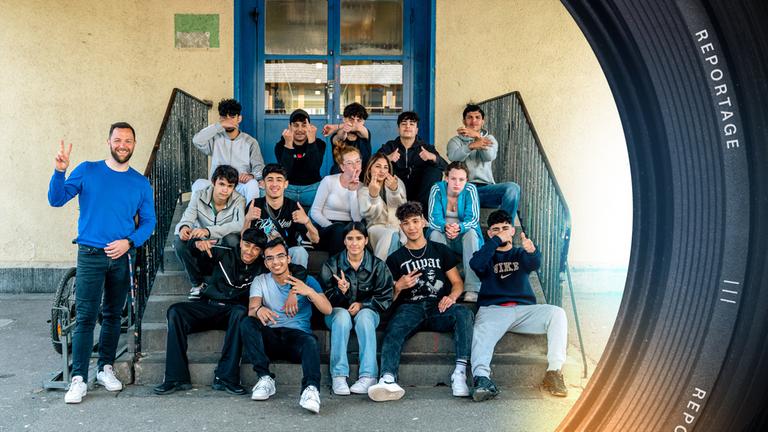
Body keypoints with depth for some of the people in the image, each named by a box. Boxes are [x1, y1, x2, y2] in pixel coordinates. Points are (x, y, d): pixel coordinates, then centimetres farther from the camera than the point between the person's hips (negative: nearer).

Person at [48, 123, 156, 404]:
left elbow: (148, 222, 7)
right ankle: (79, 379, -3)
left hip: (123, 257, 3)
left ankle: (105, 368, 25)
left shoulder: (141, 183, 5)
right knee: (86, 317, -7)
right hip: (90, 254, -2)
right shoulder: (87, 171, 1)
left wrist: (129, 242, -10)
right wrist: (60, 172, -19)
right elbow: (56, 200, -3)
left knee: (113, 316, 12)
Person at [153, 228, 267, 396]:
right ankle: (176, 378, -25)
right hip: (208, 306, 2)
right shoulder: (225, 254, 2)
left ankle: (225, 377, -35)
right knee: (175, 311, -24)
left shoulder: (261, 269, 2)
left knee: (240, 312, -36)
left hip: (232, 312, -1)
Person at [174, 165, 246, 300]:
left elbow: (240, 225, -33)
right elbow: (187, 219, -19)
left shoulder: (238, 201, -12)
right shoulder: (199, 196, -6)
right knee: (179, 240, -27)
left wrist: (208, 231, -46)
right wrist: (184, 228, -47)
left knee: (233, 239, -34)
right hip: (200, 247, 2)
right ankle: (197, 283, -7)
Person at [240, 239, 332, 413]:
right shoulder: (260, 281, 13)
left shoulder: (306, 280, 6)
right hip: (271, 337, 2)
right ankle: (265, 378, -26)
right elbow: (251, 309, -6)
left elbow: (327, 310, -6)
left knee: (310, 342, -35)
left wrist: (310, 292, -26)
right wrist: (259, 310, -33)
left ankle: (311, 388, -54)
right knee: (247, 323, -25)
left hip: (298, 335, -2)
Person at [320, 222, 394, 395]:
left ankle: (368, 376, -40)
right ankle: (338, 375, -38)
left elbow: (385, 298, 0)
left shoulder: (377, 265, 2)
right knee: (342, 315, -35)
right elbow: (325, 296, -2)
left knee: (364, 316, -35)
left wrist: (362, 304, -14)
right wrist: (340, 292, -24)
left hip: (367, 310, 0)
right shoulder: (331, 265, 2)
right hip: (338, 310, 0)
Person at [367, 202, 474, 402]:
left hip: (439, 308, 1)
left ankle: (460, 372, -39)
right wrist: (399, 286, -8)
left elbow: (458, 283, 14)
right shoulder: (395, 258, 18)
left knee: (463, 313, -32)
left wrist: (451, 297, -8)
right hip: (410, 307, 0)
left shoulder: (440, 250, 20)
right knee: (393, 330, -34)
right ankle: (388, 379, -53)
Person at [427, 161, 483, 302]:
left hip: (464, 237, 0)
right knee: (435, 234, -31)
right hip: (443, 237, 0)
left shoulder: (470, 190, -10)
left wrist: (459, 227, -42)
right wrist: (445, 227, -42)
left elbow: (473, 219, -18)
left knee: (471, 233, -31)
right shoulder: (437, 189, -10)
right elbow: (433, 218, -17)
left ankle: (472, 288, -38)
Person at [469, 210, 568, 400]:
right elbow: (475, 264, -5)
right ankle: (481, 378, -55)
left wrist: (532, 251, -27)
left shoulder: (521, 254, 25)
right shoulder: (487, 256, 22)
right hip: (492, 309, -2)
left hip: (523, 309, 2)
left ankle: (554, 371, -27)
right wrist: (496, 241, -10)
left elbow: (535, 264, -2)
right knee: (481, 333, -35)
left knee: (557, 313, -24)